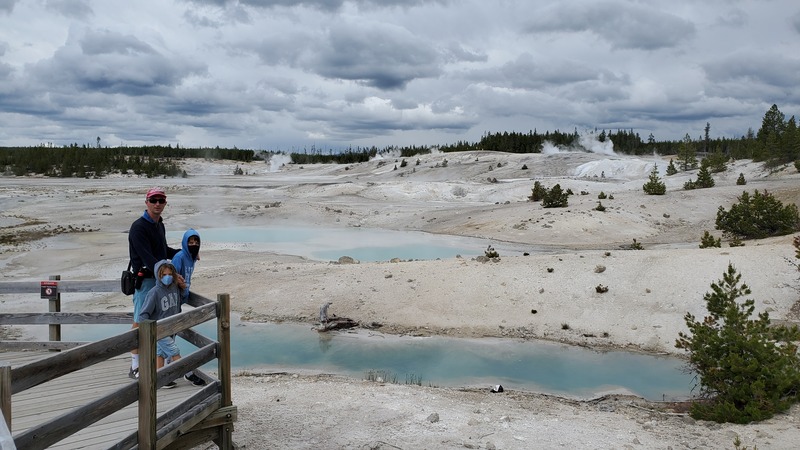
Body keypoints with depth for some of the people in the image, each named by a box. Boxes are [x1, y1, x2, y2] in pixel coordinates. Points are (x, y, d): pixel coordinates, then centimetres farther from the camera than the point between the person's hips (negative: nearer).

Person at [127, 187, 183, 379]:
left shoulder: (159, 225, 15)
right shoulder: (139, 227, -14)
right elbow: (147, 258, -22)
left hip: (160, 278, 9)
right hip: (145, 279, -8)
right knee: (140, 322, -3)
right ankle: (135, 367, 5)